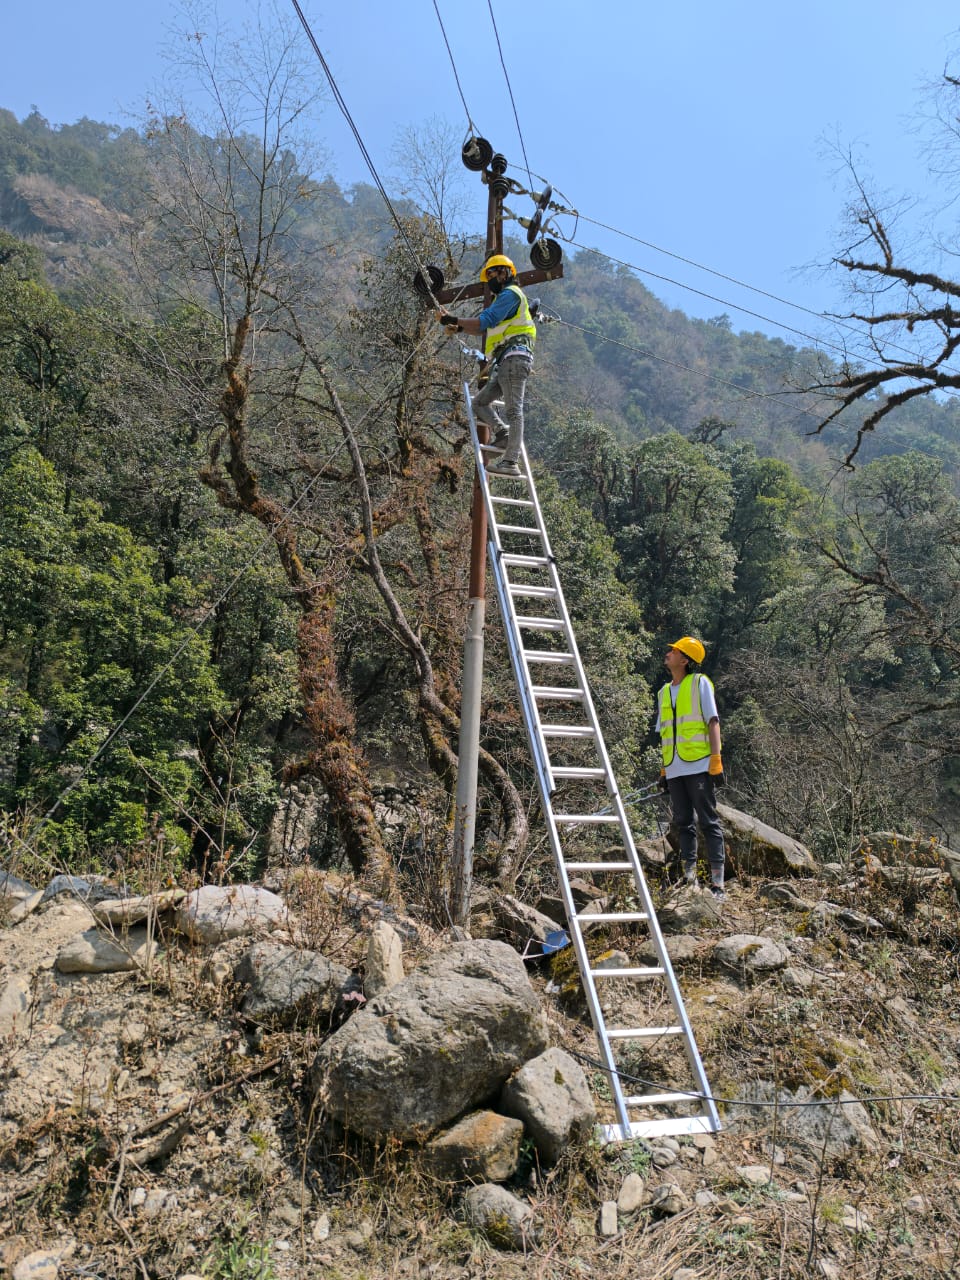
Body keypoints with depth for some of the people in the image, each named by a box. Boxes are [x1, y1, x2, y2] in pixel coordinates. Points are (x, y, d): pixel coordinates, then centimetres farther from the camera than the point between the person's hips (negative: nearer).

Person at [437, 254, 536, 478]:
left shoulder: (510, 294, -3)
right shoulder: (506, 297, 30)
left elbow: (484, 322, -15)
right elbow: (485, 329, 29)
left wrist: (451, 319, -10)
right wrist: (459, 328, 18)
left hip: (514, 356, -11)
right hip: (507, 362, 11)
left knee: (513, 409, -15)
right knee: (480, 402, 11)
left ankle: (511, 462, -20)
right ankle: (503, 432, -4)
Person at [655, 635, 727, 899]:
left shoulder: (700, 683, 0)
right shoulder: (664, 692, 17)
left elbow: (713, 722, -5)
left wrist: (716, 761, -13)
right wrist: (664, 769, 16)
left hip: (698, 766, -6)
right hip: (674, 769, 6)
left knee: (709, 822, -3)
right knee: (683, 823, 8)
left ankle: (717, 883, -1)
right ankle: (689, 878, 13)